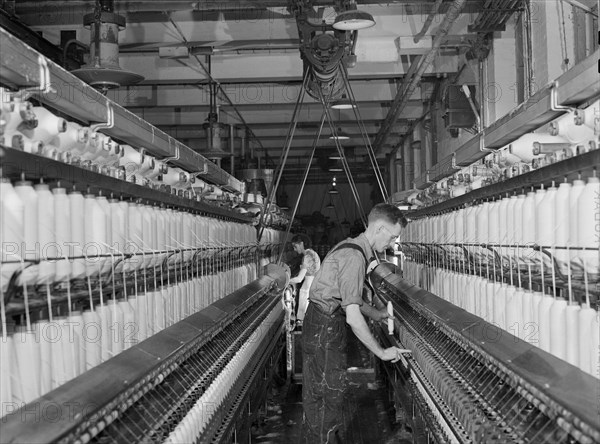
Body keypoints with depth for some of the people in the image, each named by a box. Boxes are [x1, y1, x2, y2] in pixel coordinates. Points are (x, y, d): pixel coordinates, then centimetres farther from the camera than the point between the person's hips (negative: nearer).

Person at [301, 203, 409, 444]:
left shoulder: (350, 247, 9)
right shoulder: (354, 257, -23)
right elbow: (353, 317, -27)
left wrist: (375, 314, 30)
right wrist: (382, 352, -19)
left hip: (320, 327, 10)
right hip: (326, 331, -10)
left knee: (316, 397, 20)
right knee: (329, 398, -2)